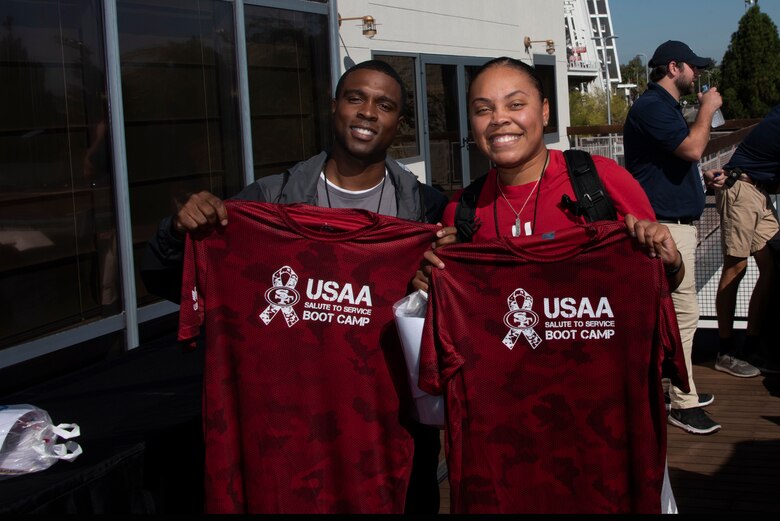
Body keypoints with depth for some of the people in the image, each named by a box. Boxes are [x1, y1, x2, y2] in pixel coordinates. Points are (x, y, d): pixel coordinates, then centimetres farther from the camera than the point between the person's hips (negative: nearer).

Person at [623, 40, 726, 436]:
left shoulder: (665, 106, 19)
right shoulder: (652, 107, -15)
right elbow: (693, 148, -25)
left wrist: (704, 180, 17)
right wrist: (707, 109, -10)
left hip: (679, 222, 11)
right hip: (666, 225, -11)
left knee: (675, 311, 15)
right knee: (683, 314, -10)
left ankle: (678, 387, 24)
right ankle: (683, 404, -6)